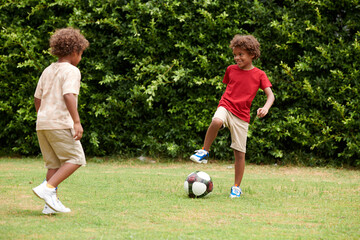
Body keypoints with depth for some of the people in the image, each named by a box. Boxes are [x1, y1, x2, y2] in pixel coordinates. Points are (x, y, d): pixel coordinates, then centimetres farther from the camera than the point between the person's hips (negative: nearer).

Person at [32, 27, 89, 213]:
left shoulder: (47, 71, 17)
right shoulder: (71, 71, -7)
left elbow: (37, 99, 20)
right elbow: (69, 95, -20)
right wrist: (77, 122, -22)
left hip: (42, 123, 8)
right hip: (60, 123, -8)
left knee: (54, 164, 11)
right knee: (75, 159, -1)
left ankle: (51, 202, 6)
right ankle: (47, 188, -13)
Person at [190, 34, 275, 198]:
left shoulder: (259, 75, 2)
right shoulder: (231, 70, 10)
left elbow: (270, 94, -3)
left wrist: (265, 108, -22)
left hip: (242, 115, 0)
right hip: (226, 106, 0)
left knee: (240, 153, 0)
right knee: (216, 121, -38)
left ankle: (236, 187, 14)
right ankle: (204, 152, -21)